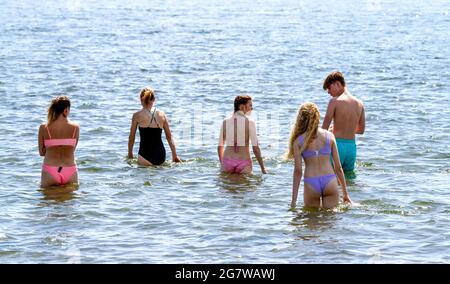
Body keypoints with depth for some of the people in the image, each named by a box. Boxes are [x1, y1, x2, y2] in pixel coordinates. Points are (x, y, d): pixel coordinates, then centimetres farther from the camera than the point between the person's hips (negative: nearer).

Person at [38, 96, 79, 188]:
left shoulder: (44, 128, -3)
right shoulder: (75, 127, -2)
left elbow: (41, 152, 4)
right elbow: (72, 149, 6)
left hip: (50, 173, 0)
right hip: (70, 172, 0)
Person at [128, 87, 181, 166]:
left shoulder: (137, 115, 0)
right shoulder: (162, 114, 7)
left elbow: (131, 138, 8)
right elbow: (169, 137, 14)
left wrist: (130, 154, 23)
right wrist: (175, 156, 21)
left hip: (146, 156, -3)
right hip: (161, 156, 3)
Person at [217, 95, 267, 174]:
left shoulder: (225, 122, 4)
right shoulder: (250, 123, -6)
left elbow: (220, 146, 10)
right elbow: (255, 148, -9)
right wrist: (263, 168, -2)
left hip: (227, 162, 3)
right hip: (243, 163, -3)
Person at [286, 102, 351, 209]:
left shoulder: (298, 141, 0)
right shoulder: (329, 136, 5)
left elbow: (298, 171, -3)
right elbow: (338, 167, 7)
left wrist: (294, 199, 1)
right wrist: (345, 193, 15)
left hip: (311, 183, -1)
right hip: (329, 181, 1)